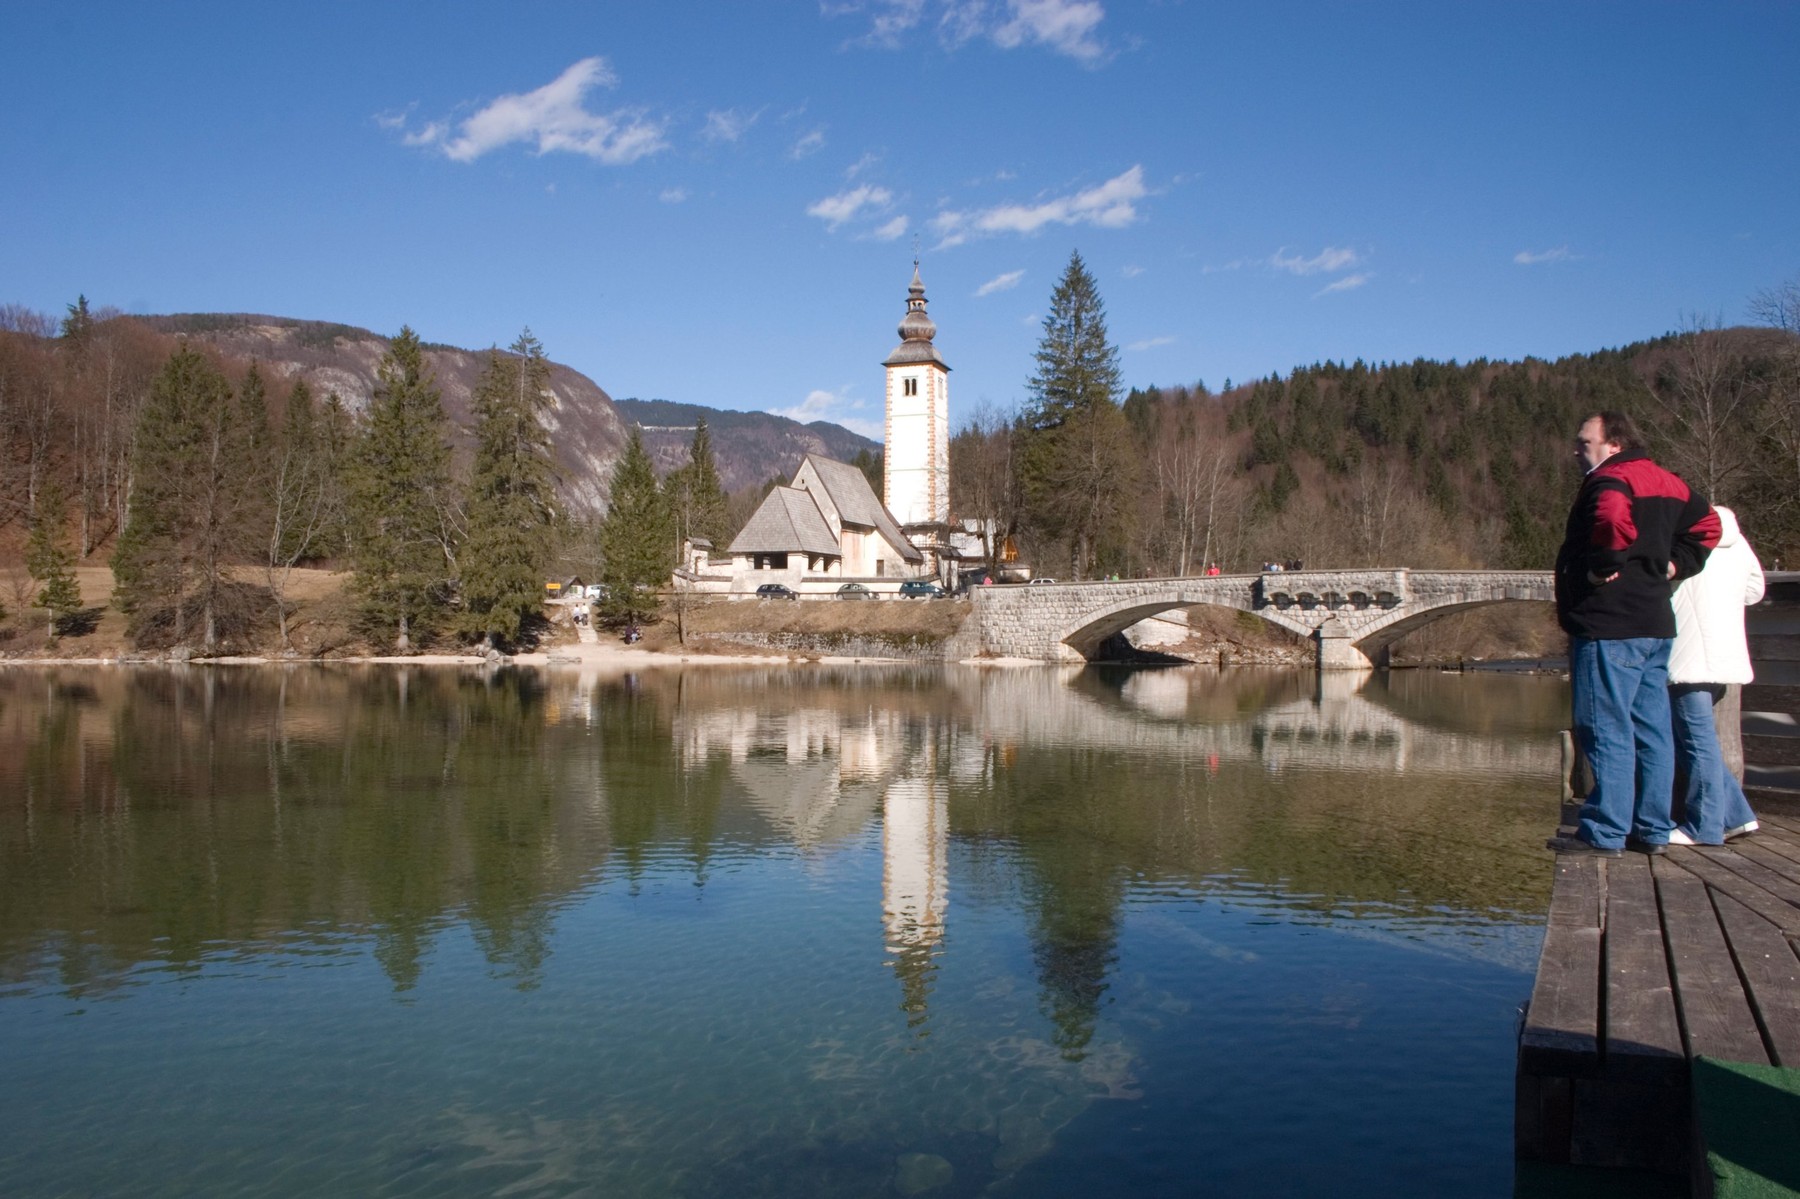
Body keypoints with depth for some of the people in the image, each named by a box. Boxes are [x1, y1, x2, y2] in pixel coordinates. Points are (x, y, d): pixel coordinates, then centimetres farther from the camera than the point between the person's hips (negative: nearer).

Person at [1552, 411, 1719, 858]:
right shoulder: (1667, 483, 17)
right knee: (1652, 731, 12)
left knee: (1607, 732, -6)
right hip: (1655, 624, 10)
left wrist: (1602, 567, -21)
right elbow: (1705, 526, 23)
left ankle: (1604, 833, -3)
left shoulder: (1609, 480, -13)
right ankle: (1653, 830, 18)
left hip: (1609, 626, -10)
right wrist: (1675, 564, 14)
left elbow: (1615, 521, -34)